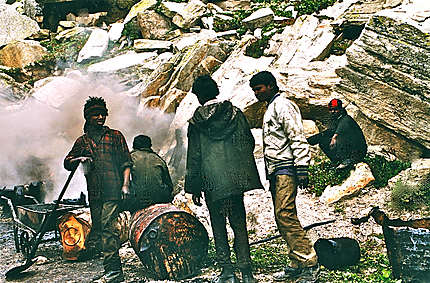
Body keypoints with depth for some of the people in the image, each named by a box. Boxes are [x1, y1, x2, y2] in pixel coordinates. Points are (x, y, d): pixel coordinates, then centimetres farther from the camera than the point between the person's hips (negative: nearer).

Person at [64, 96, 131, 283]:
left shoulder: (115, 136, 9)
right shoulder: (82, 141, 17)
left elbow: (126, 162, 5)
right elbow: (67, 163, 13)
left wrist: (125, 184, -7)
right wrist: (78, 159, -9)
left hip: (113, 190, -5)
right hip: (94, 193, 5)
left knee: (108, 226, -14)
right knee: (98, 227, 7)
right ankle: (112, 268, 20)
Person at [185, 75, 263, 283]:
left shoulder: (196, 122, -3)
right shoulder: (235, 114, 2)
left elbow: (194, 157, -2)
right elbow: (250, 143, 6)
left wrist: (194, 187, 4)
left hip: (212, 181, -2)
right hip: (236, 178, 2)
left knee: (218, 226, 9)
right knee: (239, 225, 8)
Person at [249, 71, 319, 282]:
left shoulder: (283, 106, -6)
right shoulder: (270, 110, 25)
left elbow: (297, 138, -15)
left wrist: (302, 168, -22)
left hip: (286, 168, -10)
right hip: (275, 172, 10)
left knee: (285, 214, -17)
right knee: (281, 217, 7)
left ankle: (309, 262, -13)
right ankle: (297, 265, 11)